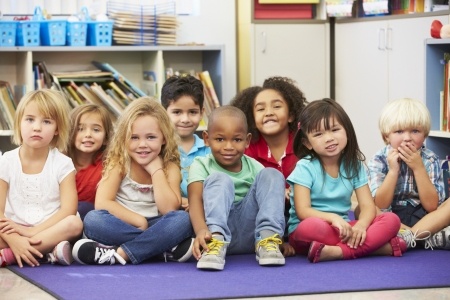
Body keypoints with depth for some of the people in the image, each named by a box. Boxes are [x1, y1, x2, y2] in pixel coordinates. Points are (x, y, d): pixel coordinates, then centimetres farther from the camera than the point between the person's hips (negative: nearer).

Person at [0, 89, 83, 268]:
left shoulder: (62, 164, -1)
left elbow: (68, 211, -10)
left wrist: (32, 231, -20)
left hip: (50, 230, 0)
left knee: (74, 224, -32)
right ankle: (47, 254, -30)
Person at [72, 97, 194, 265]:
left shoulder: (170, 168, 0)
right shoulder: (118, 163, -3)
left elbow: (169, 209, -14)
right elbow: (102, 203, -16)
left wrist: (156, 170, -13)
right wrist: (139, 221, -18)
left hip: (155, 229, 0)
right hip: (122, 228, 0)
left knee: (182, 219, -28)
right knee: (93, 219, -31)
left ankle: (119, 254, -32)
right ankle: (168, 248, -31)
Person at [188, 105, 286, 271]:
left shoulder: (254, 167, 10)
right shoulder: (201, 165, 1)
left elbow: (270, 196, 3)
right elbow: (195, 200, -16)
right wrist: (201, 230, -38)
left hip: (250, 232, 3)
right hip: (219, 227, -3)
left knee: (271, 175, -10)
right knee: (219, 179, -22)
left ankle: (268, 240, -25)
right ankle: (216, 243, -41)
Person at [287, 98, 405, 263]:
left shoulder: (354, 166, 6)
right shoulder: (305, 168, -6)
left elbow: (367, 206, -2)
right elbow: (303, 211, -15)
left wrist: (361, 225, -25)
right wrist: (333, 218, -32)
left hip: (343, 229, 5)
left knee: (391, 220, -16)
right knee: (312, 226, -40)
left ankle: (336, 252, -34)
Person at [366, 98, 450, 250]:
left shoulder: (430, 160, -1)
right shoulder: (379, 161, -4)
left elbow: (432, 206, -10)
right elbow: (380, 206, -11)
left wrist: (418, 168, -17)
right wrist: (393, 170, -18)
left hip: (422, 217, 1)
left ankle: (406, 237, -28)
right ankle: (428, 237, -31)